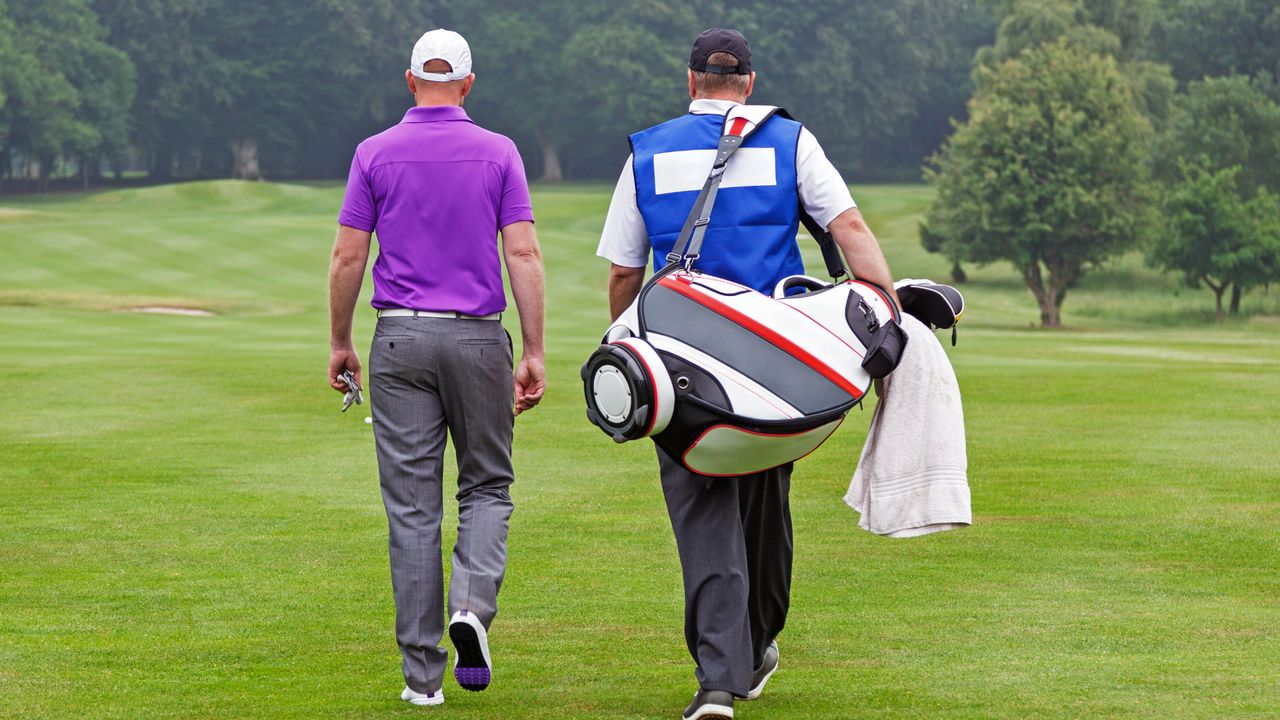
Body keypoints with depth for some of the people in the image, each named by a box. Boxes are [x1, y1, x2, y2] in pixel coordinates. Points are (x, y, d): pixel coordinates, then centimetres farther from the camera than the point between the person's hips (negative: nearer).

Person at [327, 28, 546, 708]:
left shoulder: (376, 153, 1)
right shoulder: (498, 153, 0)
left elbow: (347, 257, -1)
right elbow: (524, 254, -6)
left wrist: (339, 344, 10)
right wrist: (534, 353, -3)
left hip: (400, 341, 0)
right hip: (479, 340, 0)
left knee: (411, 505, 3)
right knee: (487, 485, 15)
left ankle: (423, 672, 2)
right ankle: (473, 605, -12)